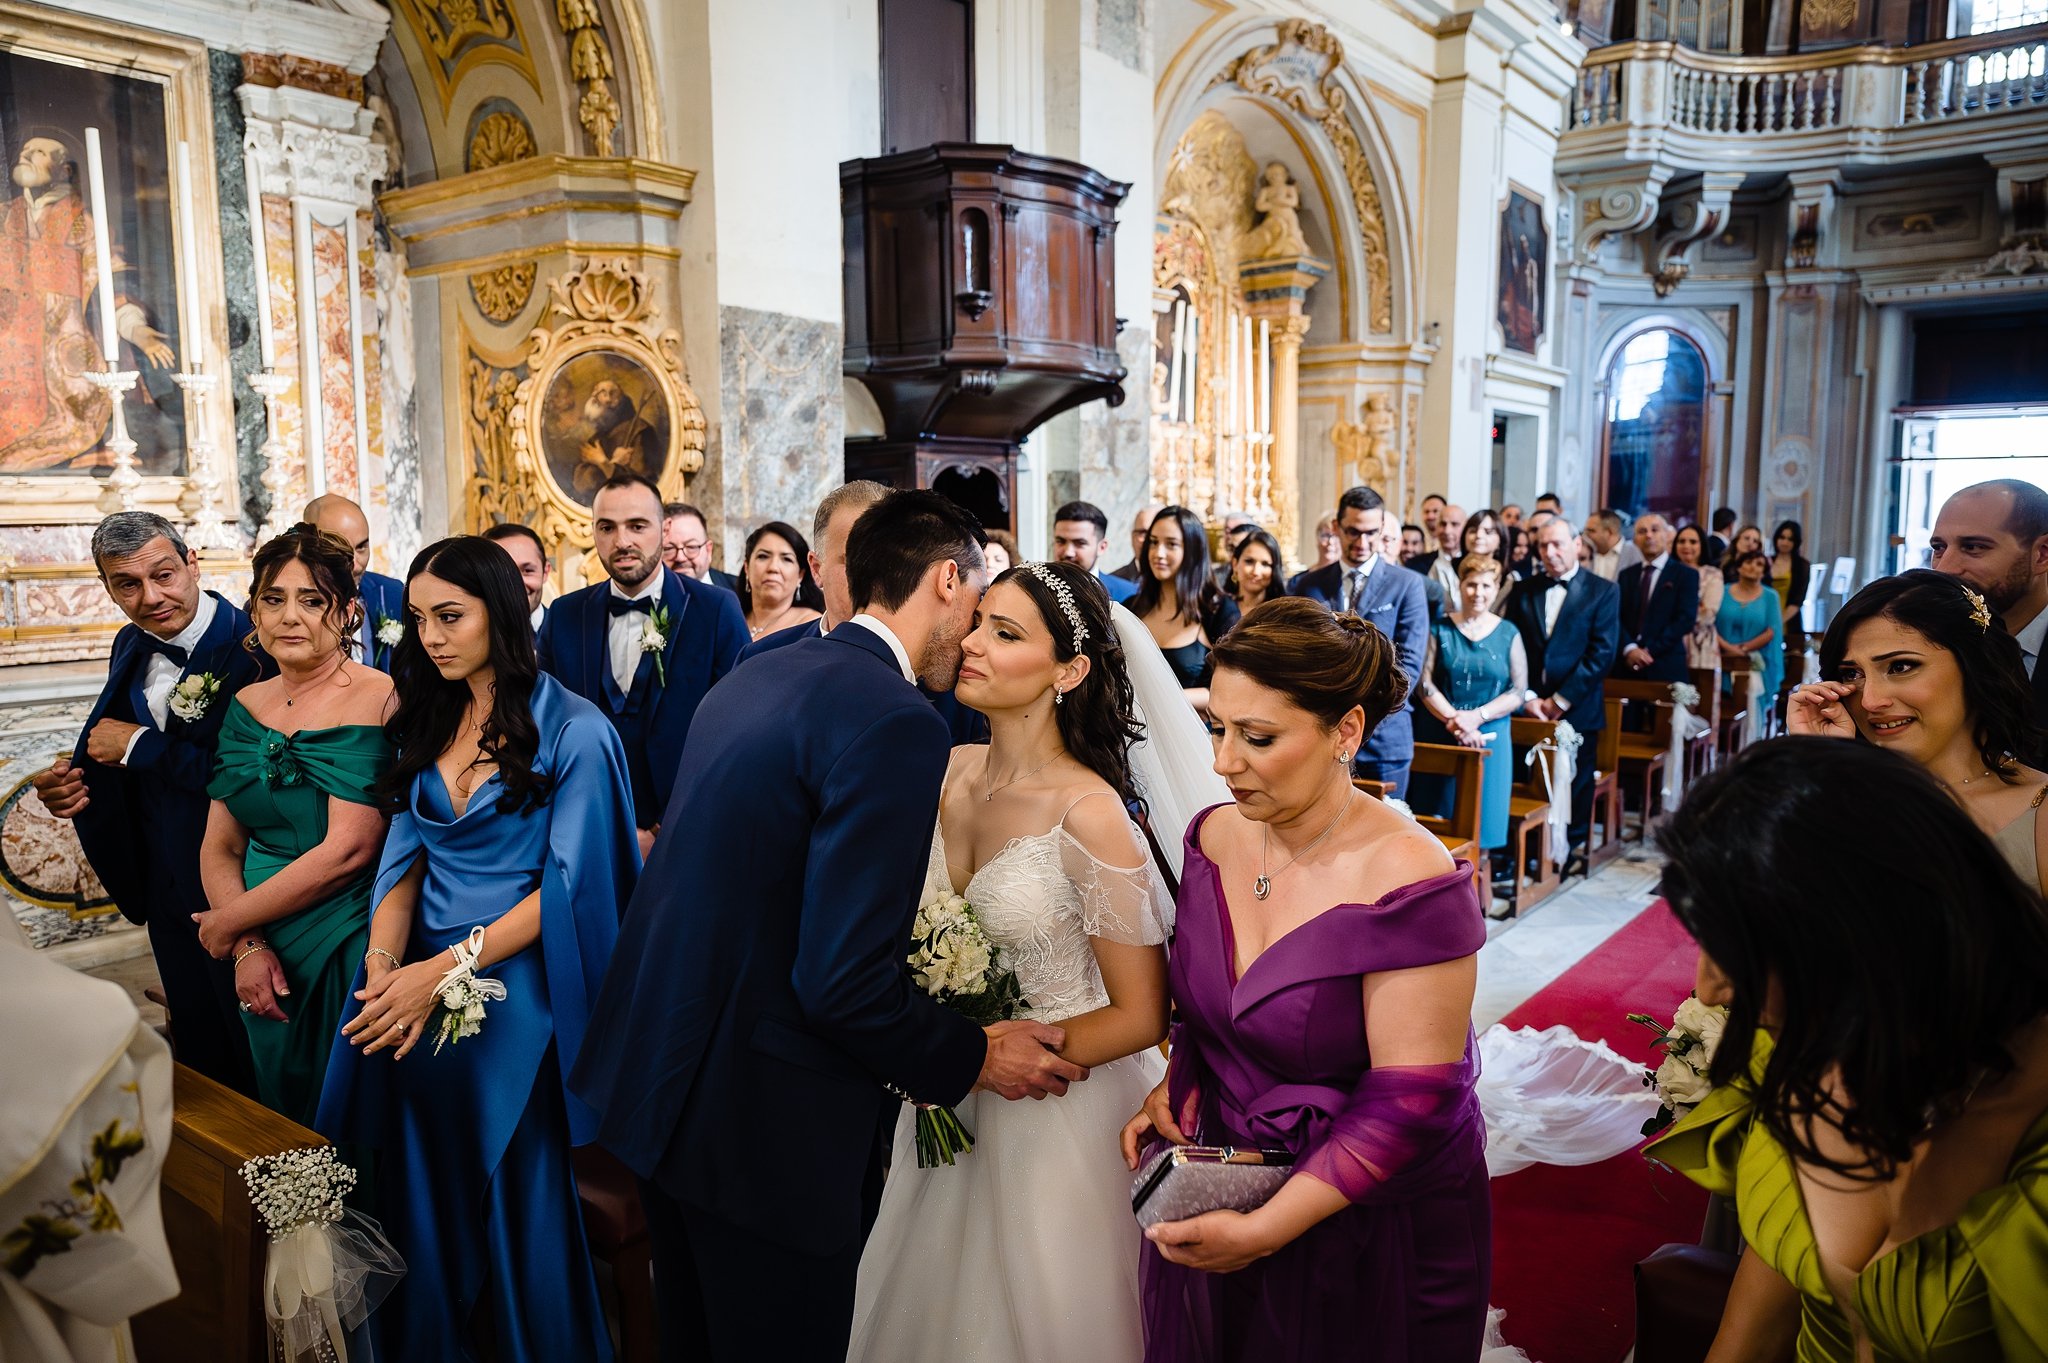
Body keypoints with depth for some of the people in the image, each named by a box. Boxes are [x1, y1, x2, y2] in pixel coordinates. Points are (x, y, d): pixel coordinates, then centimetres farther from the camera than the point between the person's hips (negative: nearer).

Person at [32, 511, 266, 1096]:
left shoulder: (253, 648, -21)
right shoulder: (131, 646, 5)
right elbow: (116, 757, 16)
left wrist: (141, 746, -19)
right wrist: (72, 785, -6)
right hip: (168, 889, 7)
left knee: (255, 1053, 10)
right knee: (199, 1048, 22)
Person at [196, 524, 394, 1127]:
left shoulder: (379, 700, -14)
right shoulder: (247, 705, 6)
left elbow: (347, 850, -20)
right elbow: (218, 847, 6)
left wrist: (230, 922, -9)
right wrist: (248, 947, -8)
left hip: (351, 958, -6)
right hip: (267, 962, 6)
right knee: (281, 1113, 21)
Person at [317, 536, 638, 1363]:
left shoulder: (572, 730, -10)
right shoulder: (428, 721, 8)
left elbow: (569, 886, -14)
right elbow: (405, 856, 4)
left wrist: (446, 969, -18)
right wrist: (384, 962, -13)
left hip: (516, 998, -5)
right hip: (418, 995, 5)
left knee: (519, 1203, 8)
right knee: (426, 1198, 15)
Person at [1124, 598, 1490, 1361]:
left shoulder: (1411, 887, -25)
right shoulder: (1215, 837, -6)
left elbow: (1409, 1105, -24)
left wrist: (1264, 1231, -25)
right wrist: (1173, 1086, -6)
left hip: (1369, 1229, -5)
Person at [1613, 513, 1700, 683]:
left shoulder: (1686, 575, 4)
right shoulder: (1626, 575, 16)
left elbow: (1686, 619, -6)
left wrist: (1651, 651, -13)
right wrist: (1629, 649, -13)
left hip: (1666, 668, -3)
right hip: (1626, 666, 3)